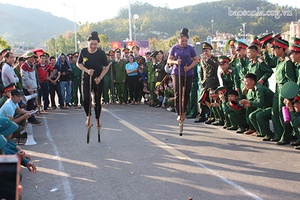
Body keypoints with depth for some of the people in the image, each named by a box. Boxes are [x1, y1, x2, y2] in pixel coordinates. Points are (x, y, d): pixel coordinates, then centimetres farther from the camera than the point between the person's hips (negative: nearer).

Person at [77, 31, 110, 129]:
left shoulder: (101, 53, -12)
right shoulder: (83, 51, -6)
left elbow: (106, 67, -4)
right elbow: (78, 64, 4)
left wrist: (100, 77, -14)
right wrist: (87, 70, -14)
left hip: (98, 80, -1)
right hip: (86, 79, 1)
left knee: (97, 100, 6)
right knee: (86, 99, -12)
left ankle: (97, 119, 26)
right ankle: (88, 116, 12)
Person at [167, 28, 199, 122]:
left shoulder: (190, 48, 2)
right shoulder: (174, 48, 3)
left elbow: (196, 60, 5)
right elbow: (169, 60, 5)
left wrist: (189, 67, -12)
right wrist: (175, 62, -16)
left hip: (188, 74, 1)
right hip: (177, 73, -1)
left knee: (186, 94, 6)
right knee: (177, 93, -10)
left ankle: (183, 111, 26)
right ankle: (179, 114, -4)